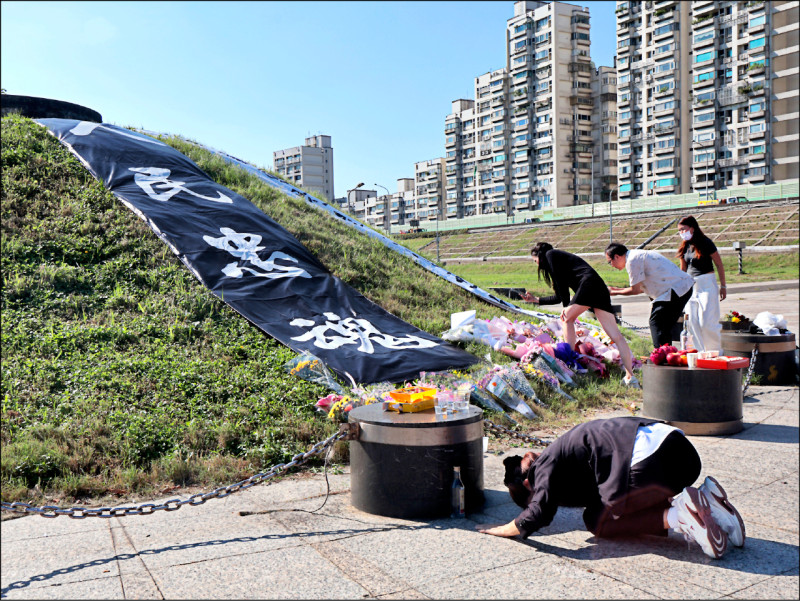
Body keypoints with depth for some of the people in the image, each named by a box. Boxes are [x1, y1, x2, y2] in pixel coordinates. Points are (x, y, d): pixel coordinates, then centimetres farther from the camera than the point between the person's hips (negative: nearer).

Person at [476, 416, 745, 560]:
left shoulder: (547, 464, 4)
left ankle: (676, 515, -8)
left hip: (650, 463, -9)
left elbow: (536, 517, -6)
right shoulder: (565, 449, 30)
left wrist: (497, 530, 8)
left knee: (597, 521, 8)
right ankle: (704, 499, 9)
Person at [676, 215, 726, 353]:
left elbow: (719, 265, -4)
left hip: (707, 284, -6)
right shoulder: (685, 246, 7)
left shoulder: (705, 242, -9)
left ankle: (717, 351, 8)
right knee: (693, 323, 3)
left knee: (707, 323, -9)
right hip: (691, 286, 6)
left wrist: (723, 286, -3)